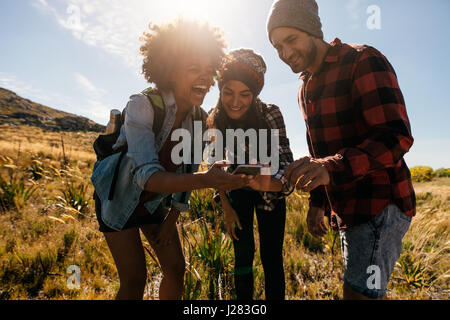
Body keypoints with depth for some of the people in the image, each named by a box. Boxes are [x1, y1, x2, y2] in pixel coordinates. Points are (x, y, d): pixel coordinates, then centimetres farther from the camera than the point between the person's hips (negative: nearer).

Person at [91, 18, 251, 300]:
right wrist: (205, 180, -54)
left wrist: (171, 221, 2)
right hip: (118, 195, -4)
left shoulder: (201, 120, -12)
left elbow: (187, 173, -2)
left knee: (176, 269, 5)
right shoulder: (142, 106, -28)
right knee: (135, 279, -5)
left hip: (157, 200, 5)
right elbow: (147, 176, -40)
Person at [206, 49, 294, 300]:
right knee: (243, 252, 4)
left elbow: (285, 161, -32)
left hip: (270, 192, -1)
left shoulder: (270, 114, -26)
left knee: (271, 256, 0)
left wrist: (271, 184, -55)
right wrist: (227, 209, -6)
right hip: (238, 191, 2)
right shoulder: (215, 121, -17)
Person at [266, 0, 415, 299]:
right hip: (347, 209, 8)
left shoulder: (364, 61, -12)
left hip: (380, 205, -8)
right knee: (358, 288, 18)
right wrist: (318, 201, 16)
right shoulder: (306, 89, 14)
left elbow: (396, 136, -24)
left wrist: (331, 167, -38)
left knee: (360, 293, -10)